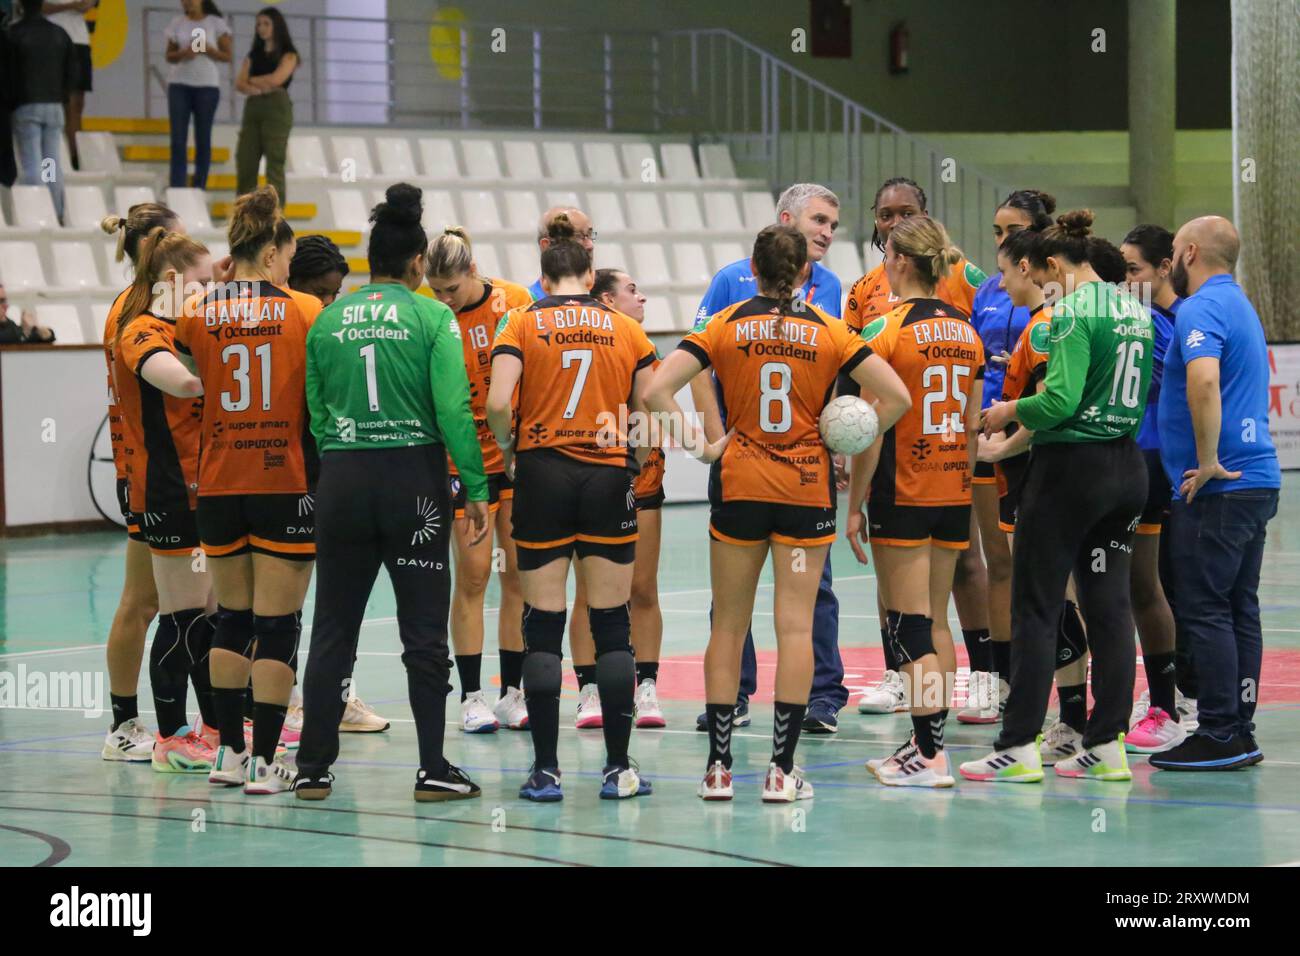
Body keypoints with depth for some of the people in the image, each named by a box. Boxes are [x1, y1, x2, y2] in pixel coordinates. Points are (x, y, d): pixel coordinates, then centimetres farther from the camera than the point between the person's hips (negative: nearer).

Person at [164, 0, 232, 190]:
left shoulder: (216, 23, 1)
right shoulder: (177, 23, 9)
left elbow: (227, 56, 1)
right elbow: (169, 55, 12)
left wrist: (205, 49, -15)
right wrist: (183, 54, -10)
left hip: (207, 85, -2)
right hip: (179, 83, 2)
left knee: (203, 139, 0)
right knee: (178, 139, -4)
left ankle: (199, 189, 4)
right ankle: (177, 189, -4)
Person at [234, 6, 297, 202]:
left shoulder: (288, 55, 4)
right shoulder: (253, 55, 18)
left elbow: (276, 79, -11)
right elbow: (240, 84, 6)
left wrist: (253, 80, 4)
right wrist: (260, 89, -12)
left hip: (277, 108, -5)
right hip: (252, 108, 5)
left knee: (274, 164, -8)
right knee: (244, 162, -3)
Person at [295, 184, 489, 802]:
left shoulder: (327, 320, 5)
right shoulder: (431, 317, -4)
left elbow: (313, 408, 6)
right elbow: (453, 409, -10)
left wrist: (330, 467, 15)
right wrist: (476, 489, -5)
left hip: (341, 479, 3)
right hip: (414, 479, -3)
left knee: (333, 627, 9)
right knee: (424, 629, 4)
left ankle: (313, 768, 9)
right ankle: (433, 770, 4)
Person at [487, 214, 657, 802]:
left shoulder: (523, 323, -1)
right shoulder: (625, 329, 5)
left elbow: (498, 403, -14)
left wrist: (509, 450, 3)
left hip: (542, 474, -1)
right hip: (608, 478, 1)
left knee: (543, 626, 4)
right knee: (612, 626, 6)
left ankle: (546, 770, 3)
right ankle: (619, 768, 6)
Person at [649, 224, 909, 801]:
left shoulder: (724, 326, -1)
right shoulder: (829, 332, 0)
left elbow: (658, 389, -11)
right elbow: (896, 396, -6)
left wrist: (697, 446, -3)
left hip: (739, 485, 0)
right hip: (808, 488, 0)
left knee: (728, 625, 8)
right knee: (795, 624, 1)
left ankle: (718, 766, 8)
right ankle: (782, 769, -2)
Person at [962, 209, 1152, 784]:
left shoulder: (1074, 311, -14)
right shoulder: (1134, 311, 11)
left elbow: (1060, 399, -23)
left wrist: (1010, 412, -4)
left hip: (1071, 467, -8)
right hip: (1128, 467, 8)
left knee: (1035, 607, -1)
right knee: (1109, 603, 9)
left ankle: (1019, 747, 0)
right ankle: (1108, 745, 9)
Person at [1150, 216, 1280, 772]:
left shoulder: (1201, 309, -13)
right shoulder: (1240, 306, 20)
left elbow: (1204, 380, -30)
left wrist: (1207, 463, -24)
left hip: (1217, 490, -10)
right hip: (1257, 479, 10)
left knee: (1205, 611, -6)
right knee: (1238, 610, 11)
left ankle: (1219, 736, -7)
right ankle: (1240, 733, 13)